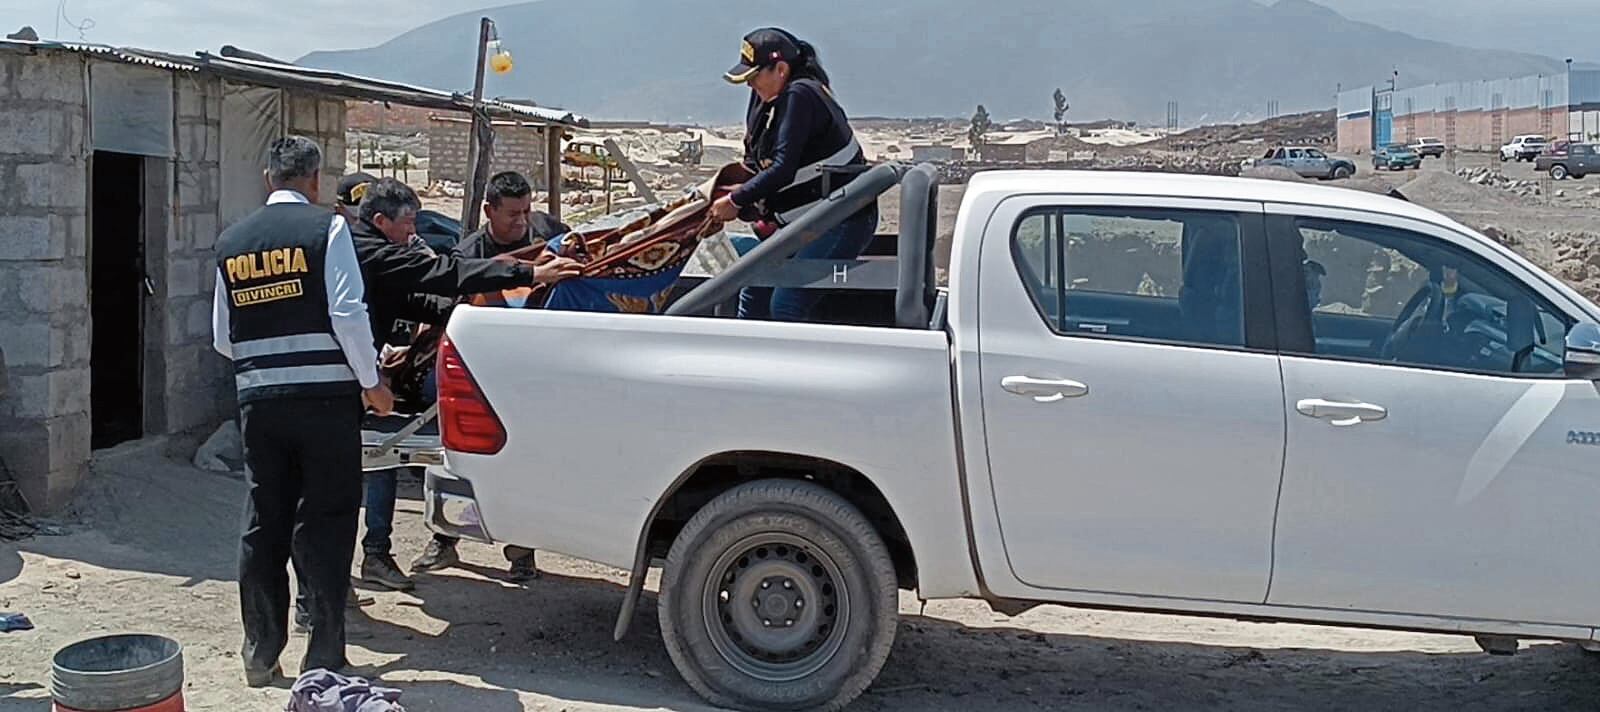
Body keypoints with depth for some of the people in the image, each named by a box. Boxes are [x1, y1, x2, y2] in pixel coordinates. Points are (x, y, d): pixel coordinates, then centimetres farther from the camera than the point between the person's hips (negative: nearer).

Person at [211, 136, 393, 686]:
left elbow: (222, 337, 14)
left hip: (259, 399, 4)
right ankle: (323, 657, 6)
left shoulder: (232, 242, 9)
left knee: (263, 524, 11)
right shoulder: (326, 227, -5)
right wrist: (371, 381, 0)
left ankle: (260, 655, 18)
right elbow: (349, 313, -11)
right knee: (324, 524, 2)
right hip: (325, 396, -4)